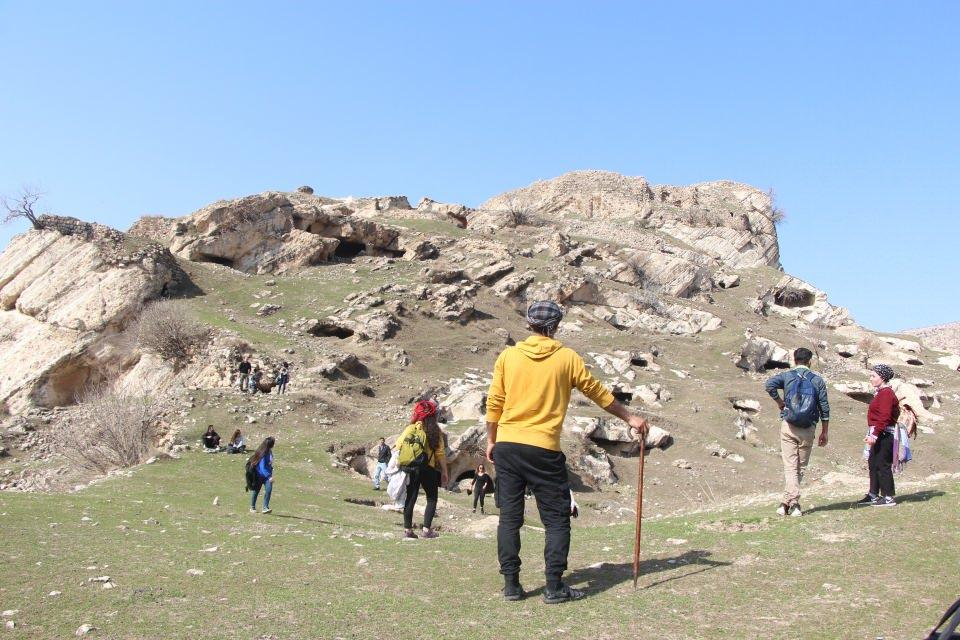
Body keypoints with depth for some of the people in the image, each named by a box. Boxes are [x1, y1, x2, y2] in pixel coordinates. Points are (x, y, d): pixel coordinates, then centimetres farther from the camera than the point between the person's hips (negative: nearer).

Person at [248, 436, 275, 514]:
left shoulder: (269, 452, 3)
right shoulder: (263, 454, -22)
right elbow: (262, 467, -27)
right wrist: (269, 476, -33)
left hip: (267, 474, 6)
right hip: (260, 475, -6)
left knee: (269, 489, -13)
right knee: (256, 491, 10)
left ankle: (265, 507, -13)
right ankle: (252, 507, 28)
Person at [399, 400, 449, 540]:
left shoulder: (411, 428, 1)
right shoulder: (435, 431, -1)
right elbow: (440, 453, -3)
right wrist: (444, 471, 4)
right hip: (428, 469, -1)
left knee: (411, 498, 9)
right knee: (432, 498, 10)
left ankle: (407, 529, 8)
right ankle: (426, 529, 0)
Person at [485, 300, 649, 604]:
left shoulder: (508, 356, 4)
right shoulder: (567, 357, 0)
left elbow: (494, 403, 6)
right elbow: (597, 392, 8)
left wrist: (491, 441, 18)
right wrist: (630, 418, 20)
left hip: (507, 446, 3)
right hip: (544, 449, -3)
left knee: (509, 517, 9)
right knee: (557, 519, 6)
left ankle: (511, 584, 11)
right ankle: (554, 587, 4)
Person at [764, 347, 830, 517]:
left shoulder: (787, 376, 2)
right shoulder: (818, 380, 5)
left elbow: (769, 385, -18)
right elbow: (824, 408, 4)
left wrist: (779, 402, -3)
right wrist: (824, 433, 11)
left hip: (788, 425, -1)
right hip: (808, 428, 1)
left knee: (790, 466, 0)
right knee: (801, 467, 11)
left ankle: (792, 502, -12)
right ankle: (788, 502, 11)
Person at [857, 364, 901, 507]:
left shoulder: (886, 393, -16)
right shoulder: (882, 393, 16)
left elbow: (884, 417, -23)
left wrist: (875, 435, -26)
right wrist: (872, 434, 21)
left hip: (884, 435, -11)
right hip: (879, 435, 11)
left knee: (883, 465, -7)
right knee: (873, 463, 15)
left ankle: (889, 497, -1)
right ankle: (873, 495, 23)